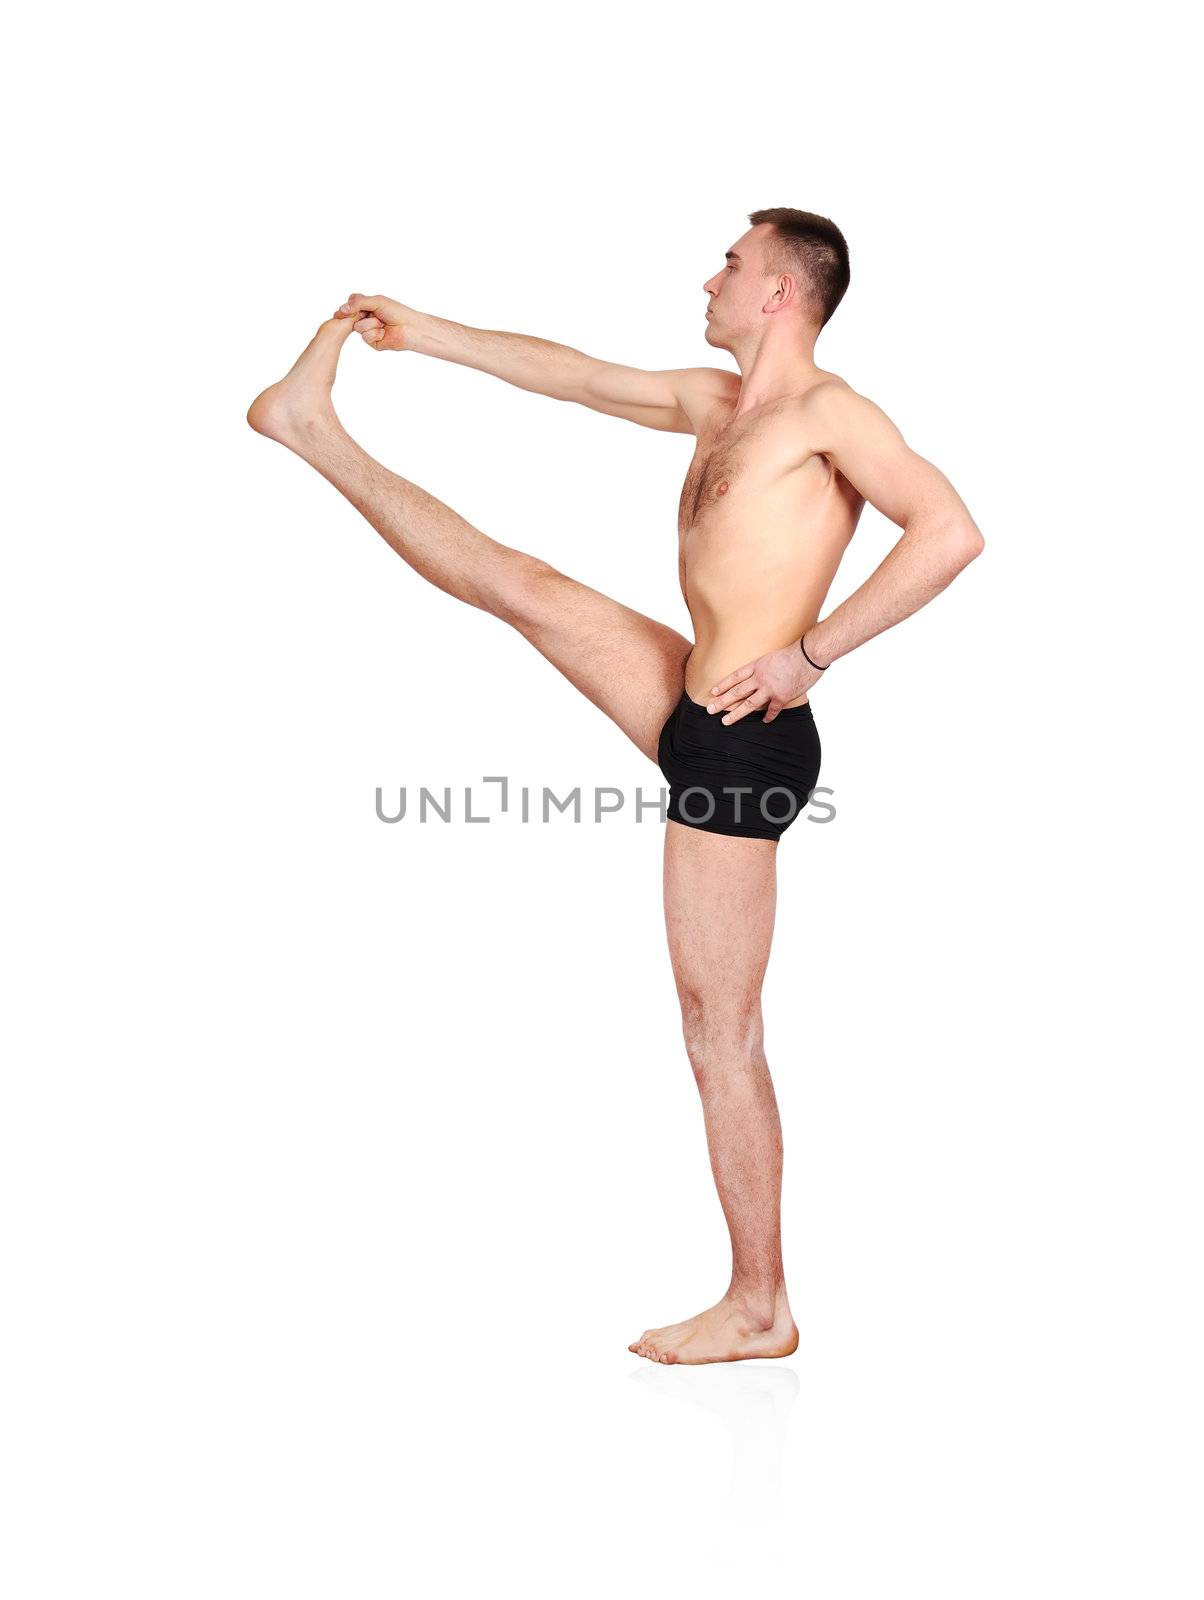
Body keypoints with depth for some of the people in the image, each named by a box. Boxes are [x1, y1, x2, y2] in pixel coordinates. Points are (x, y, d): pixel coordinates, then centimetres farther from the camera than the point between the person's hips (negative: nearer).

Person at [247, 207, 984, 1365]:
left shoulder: (827, 411, -9)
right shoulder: (715, 402, 18)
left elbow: (950, 532, -22)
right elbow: (567, 374, 26)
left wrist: (810, 652, -21)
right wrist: (423, 334, 30)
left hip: (744, 744, -9)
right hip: (695, 708, 9)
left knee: (719, 1030, -4)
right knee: (524, 588, 16)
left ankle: (760, 1310, 6)